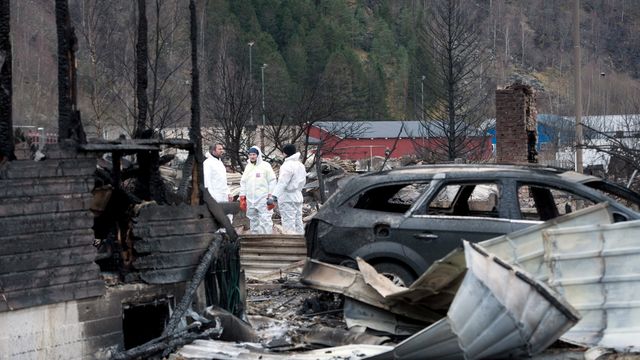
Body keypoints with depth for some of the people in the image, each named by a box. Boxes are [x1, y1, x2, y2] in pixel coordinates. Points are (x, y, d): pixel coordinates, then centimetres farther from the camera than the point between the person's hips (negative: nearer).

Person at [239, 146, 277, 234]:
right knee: (253, 220, 11)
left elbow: (272, 181, -4)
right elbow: (243, 182, 17)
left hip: (263, 199, -6)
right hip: (250, 199, 6)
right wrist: (242, 197, 12)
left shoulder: (265, 166, -3)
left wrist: (270, 195, -9)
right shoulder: (248, 167, 13)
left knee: (265, 220, -10)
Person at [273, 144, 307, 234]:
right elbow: (303, 182, 21)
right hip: (298, 198, 9)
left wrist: (274, 196, -30)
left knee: (288, 225, -10)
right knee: (298, 224, 14)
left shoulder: (288, 165, -15)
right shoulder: (301, 165, 14)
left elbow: (282, 182, -25)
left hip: (287, 199, -9)